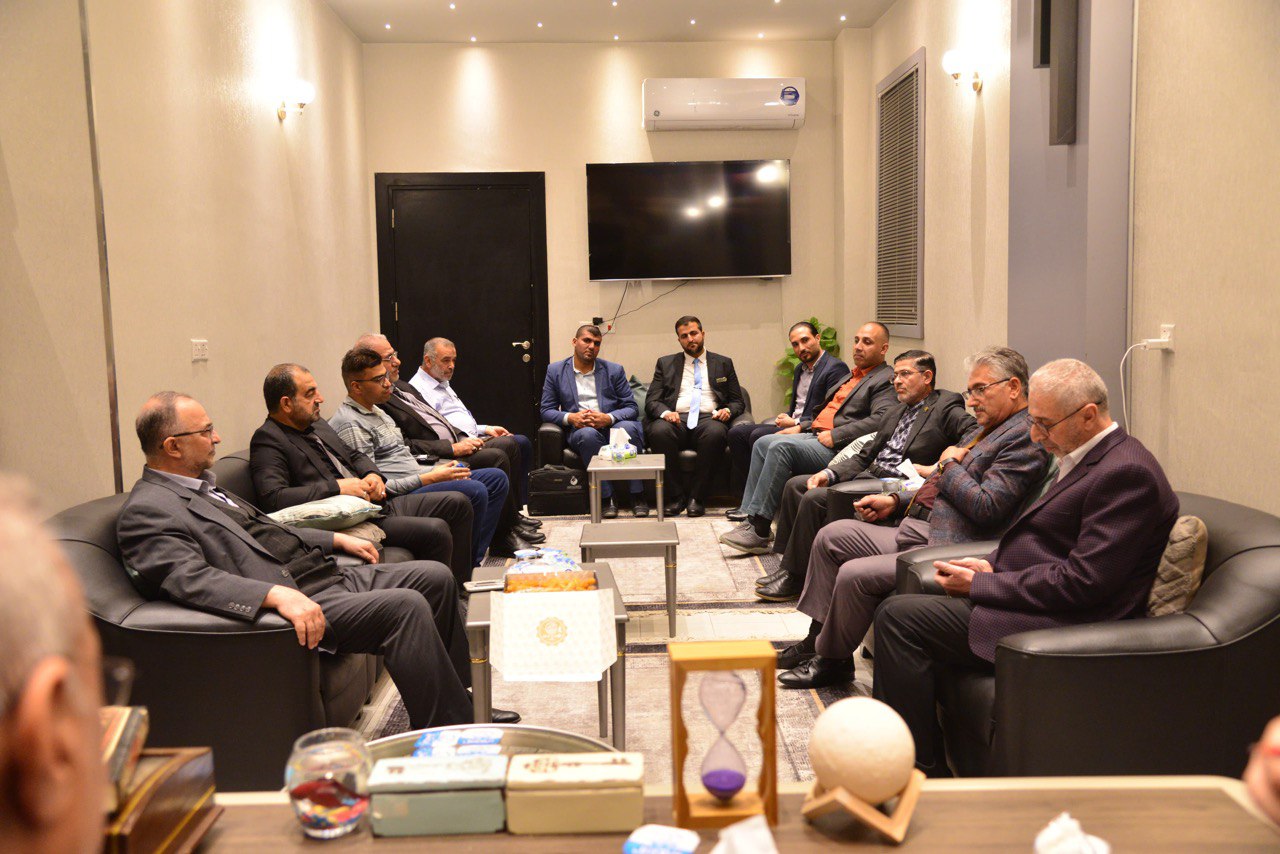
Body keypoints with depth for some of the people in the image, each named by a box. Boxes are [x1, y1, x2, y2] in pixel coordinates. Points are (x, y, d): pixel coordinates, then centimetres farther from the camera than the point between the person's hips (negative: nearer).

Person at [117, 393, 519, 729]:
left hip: (324, 576, 10)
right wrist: (279, 595, -38)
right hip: (294, 602, -10)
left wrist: (337, 540, 25)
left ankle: (459, 707, 16)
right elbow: (192, 579, -26)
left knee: (436, 577, 6)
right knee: (406, 605, -26)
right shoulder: (147, 511, -11)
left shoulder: (200, 484, 20)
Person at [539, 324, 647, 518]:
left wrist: (608, 418, -15)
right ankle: (605, 498, -28)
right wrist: (570, 418, -13)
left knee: (628, 427, -34)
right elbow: (546, 410, 8)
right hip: (579, 429, -1)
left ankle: (637, 496, -26)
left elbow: (631, 408, 6)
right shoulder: (556, 371, 11)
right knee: (588, 434, -37)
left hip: (611, 425, 1)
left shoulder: (614, 370, 11)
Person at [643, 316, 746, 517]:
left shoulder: (724, 363, 21)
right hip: (676, 419, 1)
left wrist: (728, 411, -6)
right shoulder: (665, 363, 20)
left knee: (716, 432, -37)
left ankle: (696, 496, -25)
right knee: (658, 430, -35)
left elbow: (738, 402, 19)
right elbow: (651, 401, 11)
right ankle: (675, 495, -23)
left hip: (708, 419, 0)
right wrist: (665, 412, -12)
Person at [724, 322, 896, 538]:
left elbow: (880, 420, -21)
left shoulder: (886, 380, -5)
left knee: (781, 446, -27)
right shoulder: (852, 375, 25)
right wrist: (801, 427, 16)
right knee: (762, 443, -1)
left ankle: (759, 526, -23)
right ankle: (749, 514, -3)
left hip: (836, 448, -10)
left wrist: (835, 436, -20)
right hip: (815, 435, 10)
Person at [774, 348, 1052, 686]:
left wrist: (950, 464, -8)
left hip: (944, 549, -11)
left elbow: (986, 508, -22)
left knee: (854, 575, -24)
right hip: (915, 530, 11)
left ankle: (832, 661, 0)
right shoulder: (989, 431, 19)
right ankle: (818, 638, 12)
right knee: (830, 536, 8)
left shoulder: (1026, 437, -12)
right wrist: (895, 501, 11)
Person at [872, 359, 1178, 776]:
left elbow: (1082, 581, -22)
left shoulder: (1127, 473, -18)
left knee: (898, 616, -16)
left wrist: (981, 584, -15)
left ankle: (924, 773, -5)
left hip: (1062, 628, -11)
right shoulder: (1087, 458, 14)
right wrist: (991, 566, 4)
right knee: (902, 607, 12)